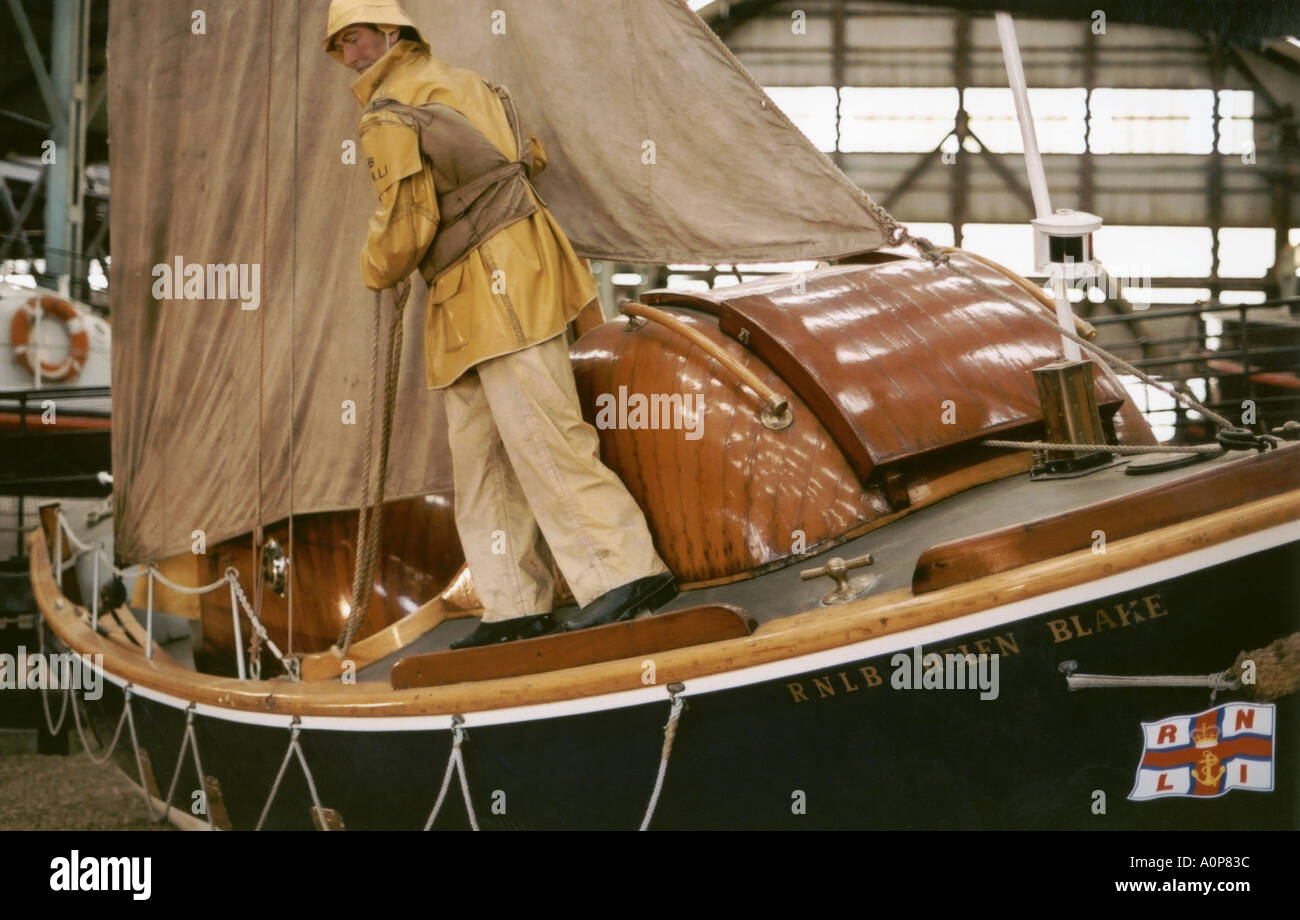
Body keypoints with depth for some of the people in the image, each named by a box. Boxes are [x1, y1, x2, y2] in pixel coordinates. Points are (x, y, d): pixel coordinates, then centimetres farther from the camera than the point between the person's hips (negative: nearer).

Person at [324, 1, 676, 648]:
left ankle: (627, 570, -16)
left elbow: (405, 223, -13)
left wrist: (376, 272, 6)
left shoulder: (390, 118, -9)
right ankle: (515, 607, 6)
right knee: (479, 452, 8)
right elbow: (531, 158, 27)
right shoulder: (464, 83, 19)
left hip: (501, 285, -10)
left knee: (540, 435, -13)